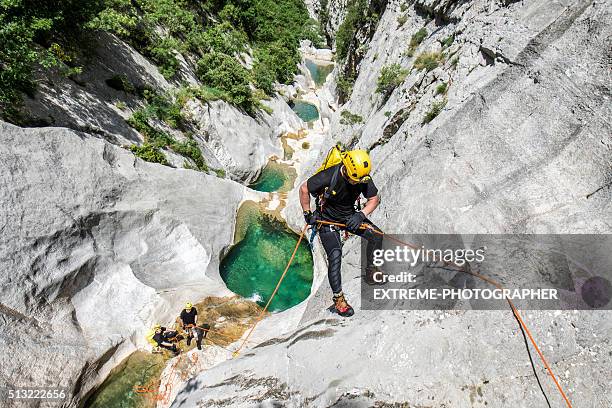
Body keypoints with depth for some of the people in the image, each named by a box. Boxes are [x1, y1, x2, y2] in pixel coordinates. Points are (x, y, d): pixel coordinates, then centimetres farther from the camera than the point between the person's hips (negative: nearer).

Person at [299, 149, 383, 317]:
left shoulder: (363, 178, -17)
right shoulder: (328, 176, -30)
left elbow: (375, 199, -6)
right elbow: (304, 188, -18)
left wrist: (361, 215, -22)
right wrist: (308, 214, -15)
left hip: (349, 215, 5)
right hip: (327, 219, -5)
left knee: (376, 235, -5)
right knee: (335, 255, -19)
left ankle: (371, 273, 16)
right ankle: (338, 298, -5)